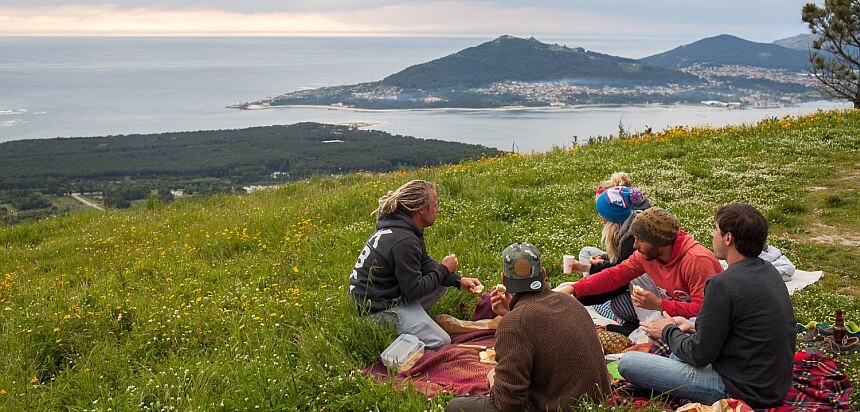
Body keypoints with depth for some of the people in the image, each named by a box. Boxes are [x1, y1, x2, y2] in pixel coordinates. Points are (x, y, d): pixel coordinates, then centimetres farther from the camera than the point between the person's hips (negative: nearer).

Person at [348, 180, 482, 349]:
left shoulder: (398, 227, 5)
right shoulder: (404, 241, -27)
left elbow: (425, 263, 12)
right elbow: (414, 291, -21)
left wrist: (459, 280, 0)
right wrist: (444, 269, -7)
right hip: (378, 308, -10)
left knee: (442, 283, 15)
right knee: (441, 342, -10)